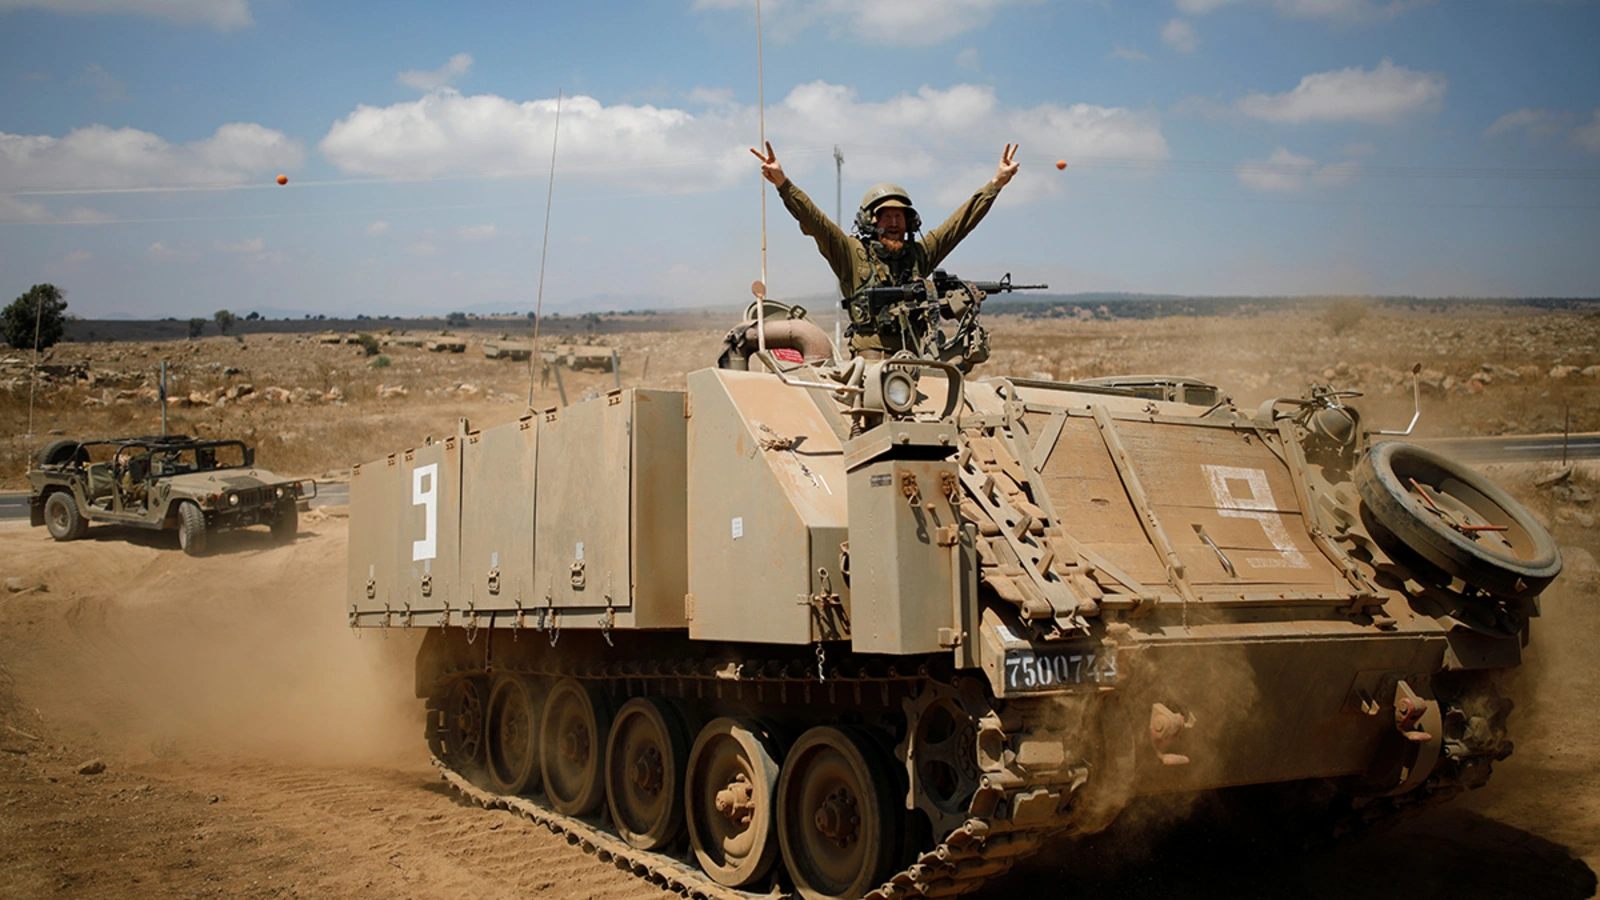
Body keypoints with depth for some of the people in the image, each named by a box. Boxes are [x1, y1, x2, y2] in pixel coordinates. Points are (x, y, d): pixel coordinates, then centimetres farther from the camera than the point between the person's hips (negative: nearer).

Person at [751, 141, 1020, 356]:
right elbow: (814, 221, -4)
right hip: (869, 361, -5)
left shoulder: (919, 254, 18)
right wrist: (782, 183, -16)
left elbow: (961, 221, 22)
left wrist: (996, 183, 22)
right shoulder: (853, 253, 6)